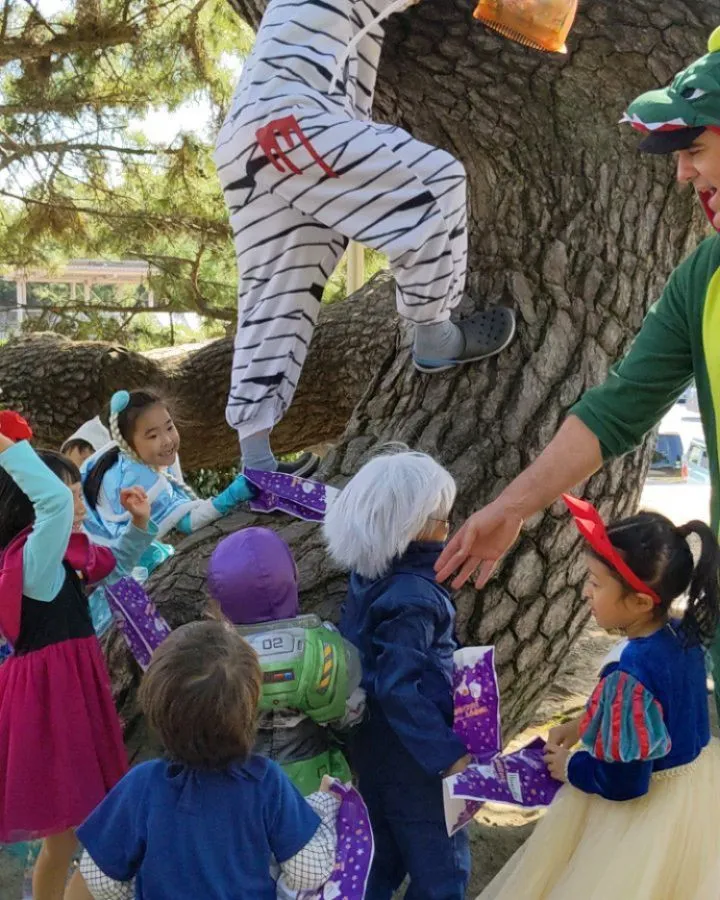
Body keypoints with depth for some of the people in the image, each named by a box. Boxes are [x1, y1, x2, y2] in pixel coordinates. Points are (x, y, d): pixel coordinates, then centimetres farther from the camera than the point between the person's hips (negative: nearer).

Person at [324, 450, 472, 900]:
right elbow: (399, 688, -29)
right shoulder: (413, 597, -26)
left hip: (375, 744, 9)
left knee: (382, 858, 22)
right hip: (409, 754, -8)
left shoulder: (371, 575, -1)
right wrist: (449, 754, -28)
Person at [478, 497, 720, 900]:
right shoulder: (683, 633, -8)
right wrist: (582, 726, 10)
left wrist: (569, 767, -8)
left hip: (651, 812, -8)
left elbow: (625, 784, -26)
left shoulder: (631, 674, -33)